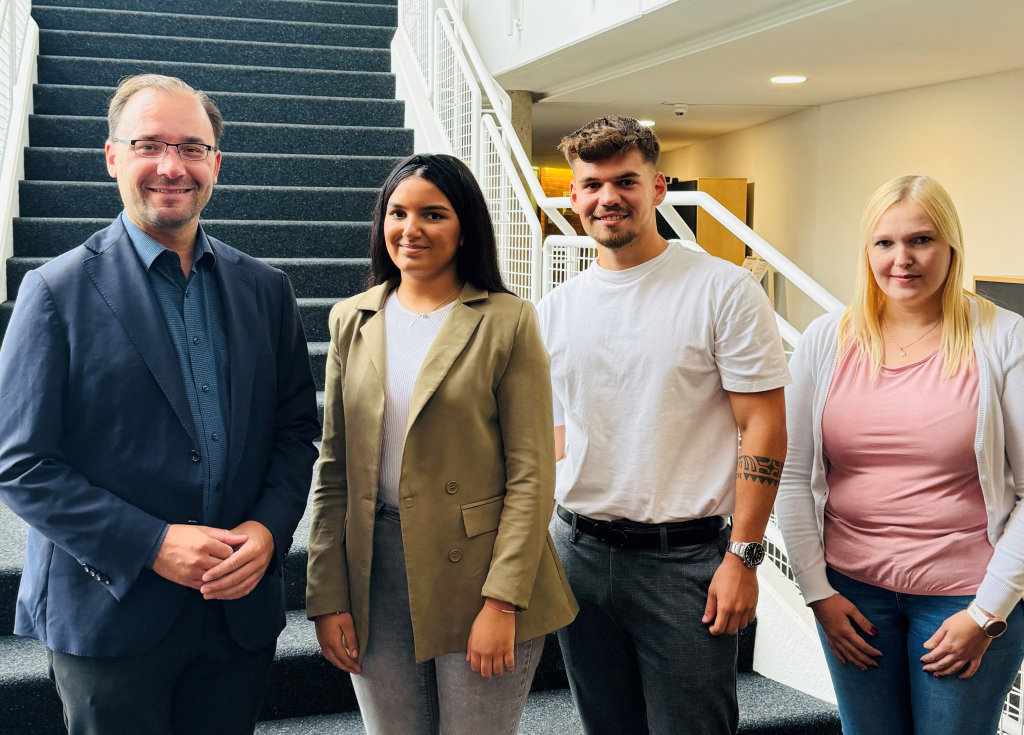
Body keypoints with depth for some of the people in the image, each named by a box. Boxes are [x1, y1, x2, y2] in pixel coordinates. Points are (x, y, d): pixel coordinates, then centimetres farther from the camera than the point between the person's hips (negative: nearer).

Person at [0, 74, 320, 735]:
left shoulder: (265, 289, 6)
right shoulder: (58, 291, -7)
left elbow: (296, 427, 9)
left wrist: (269, 527, -8)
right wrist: (153, 545, -17)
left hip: (241, 607, 4)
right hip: (108, 615, -3)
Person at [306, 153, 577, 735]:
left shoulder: (508, 322, -5)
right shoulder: (352, 321, 8)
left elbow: (531, 473, -8)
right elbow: (335, 469, 8)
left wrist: (503, 601, -14)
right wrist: (327, 596, 2)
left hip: (477, 566, -3)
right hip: (376, 571, 4)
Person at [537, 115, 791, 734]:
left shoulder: (724, 289, -8)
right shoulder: (556, 309, 8)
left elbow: (764, 428, -10)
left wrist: (743, 556, -13)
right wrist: (542, 533, 9)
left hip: (683, 559, -5)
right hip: (577, 550, 5)